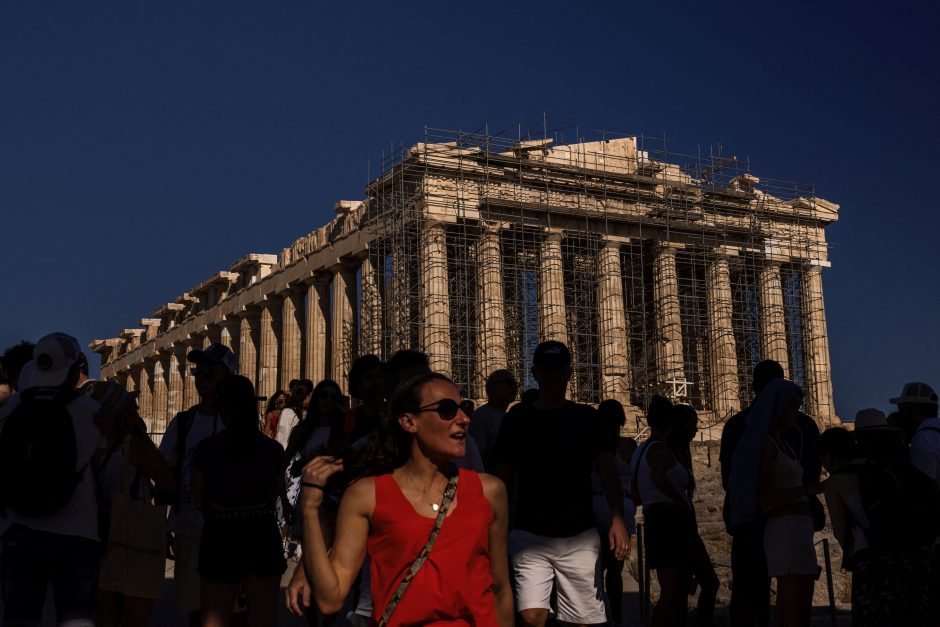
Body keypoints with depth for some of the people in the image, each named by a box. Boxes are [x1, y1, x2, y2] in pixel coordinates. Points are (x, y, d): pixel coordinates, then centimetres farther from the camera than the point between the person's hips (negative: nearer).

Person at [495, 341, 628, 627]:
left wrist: (617, 519, -16)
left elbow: (608, 472, -1)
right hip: (530, 537, -1)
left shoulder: (587, 417, 4)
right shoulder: (517, 418, 4)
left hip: (580, 536, 1)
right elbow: (504, 477, 8)